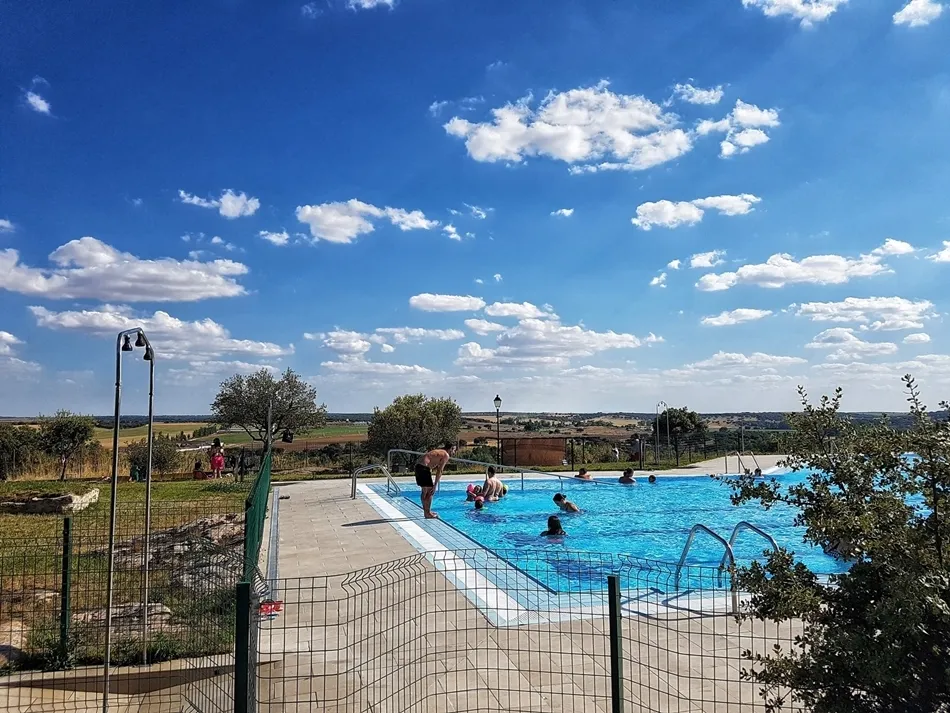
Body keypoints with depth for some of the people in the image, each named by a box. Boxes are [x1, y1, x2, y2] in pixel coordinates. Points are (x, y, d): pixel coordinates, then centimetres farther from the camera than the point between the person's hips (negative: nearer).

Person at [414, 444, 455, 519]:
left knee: (425, 491, 19)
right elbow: (439, 471, -9)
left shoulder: (438, 451, 24)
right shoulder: (446, 455, -3)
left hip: (418, 465, 10)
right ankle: (428, 514, 6)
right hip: (424, 468, -9)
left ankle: (426, 511, 28)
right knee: (430, 491, 0)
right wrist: (435, 485, -10)